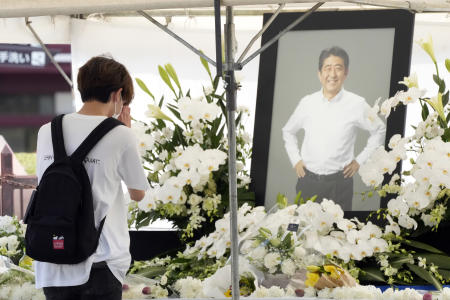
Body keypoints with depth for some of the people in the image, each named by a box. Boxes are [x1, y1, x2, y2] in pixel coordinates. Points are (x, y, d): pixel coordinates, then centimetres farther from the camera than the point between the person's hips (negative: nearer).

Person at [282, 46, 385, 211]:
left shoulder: (357, 104, -5)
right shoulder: (307, 103, 3)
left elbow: (379, 131, 11)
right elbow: (288, 131, 20)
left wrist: (359, 160, 6)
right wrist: (295, 160, 10)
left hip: (339, 183, -2)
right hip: (308, 180, 2)